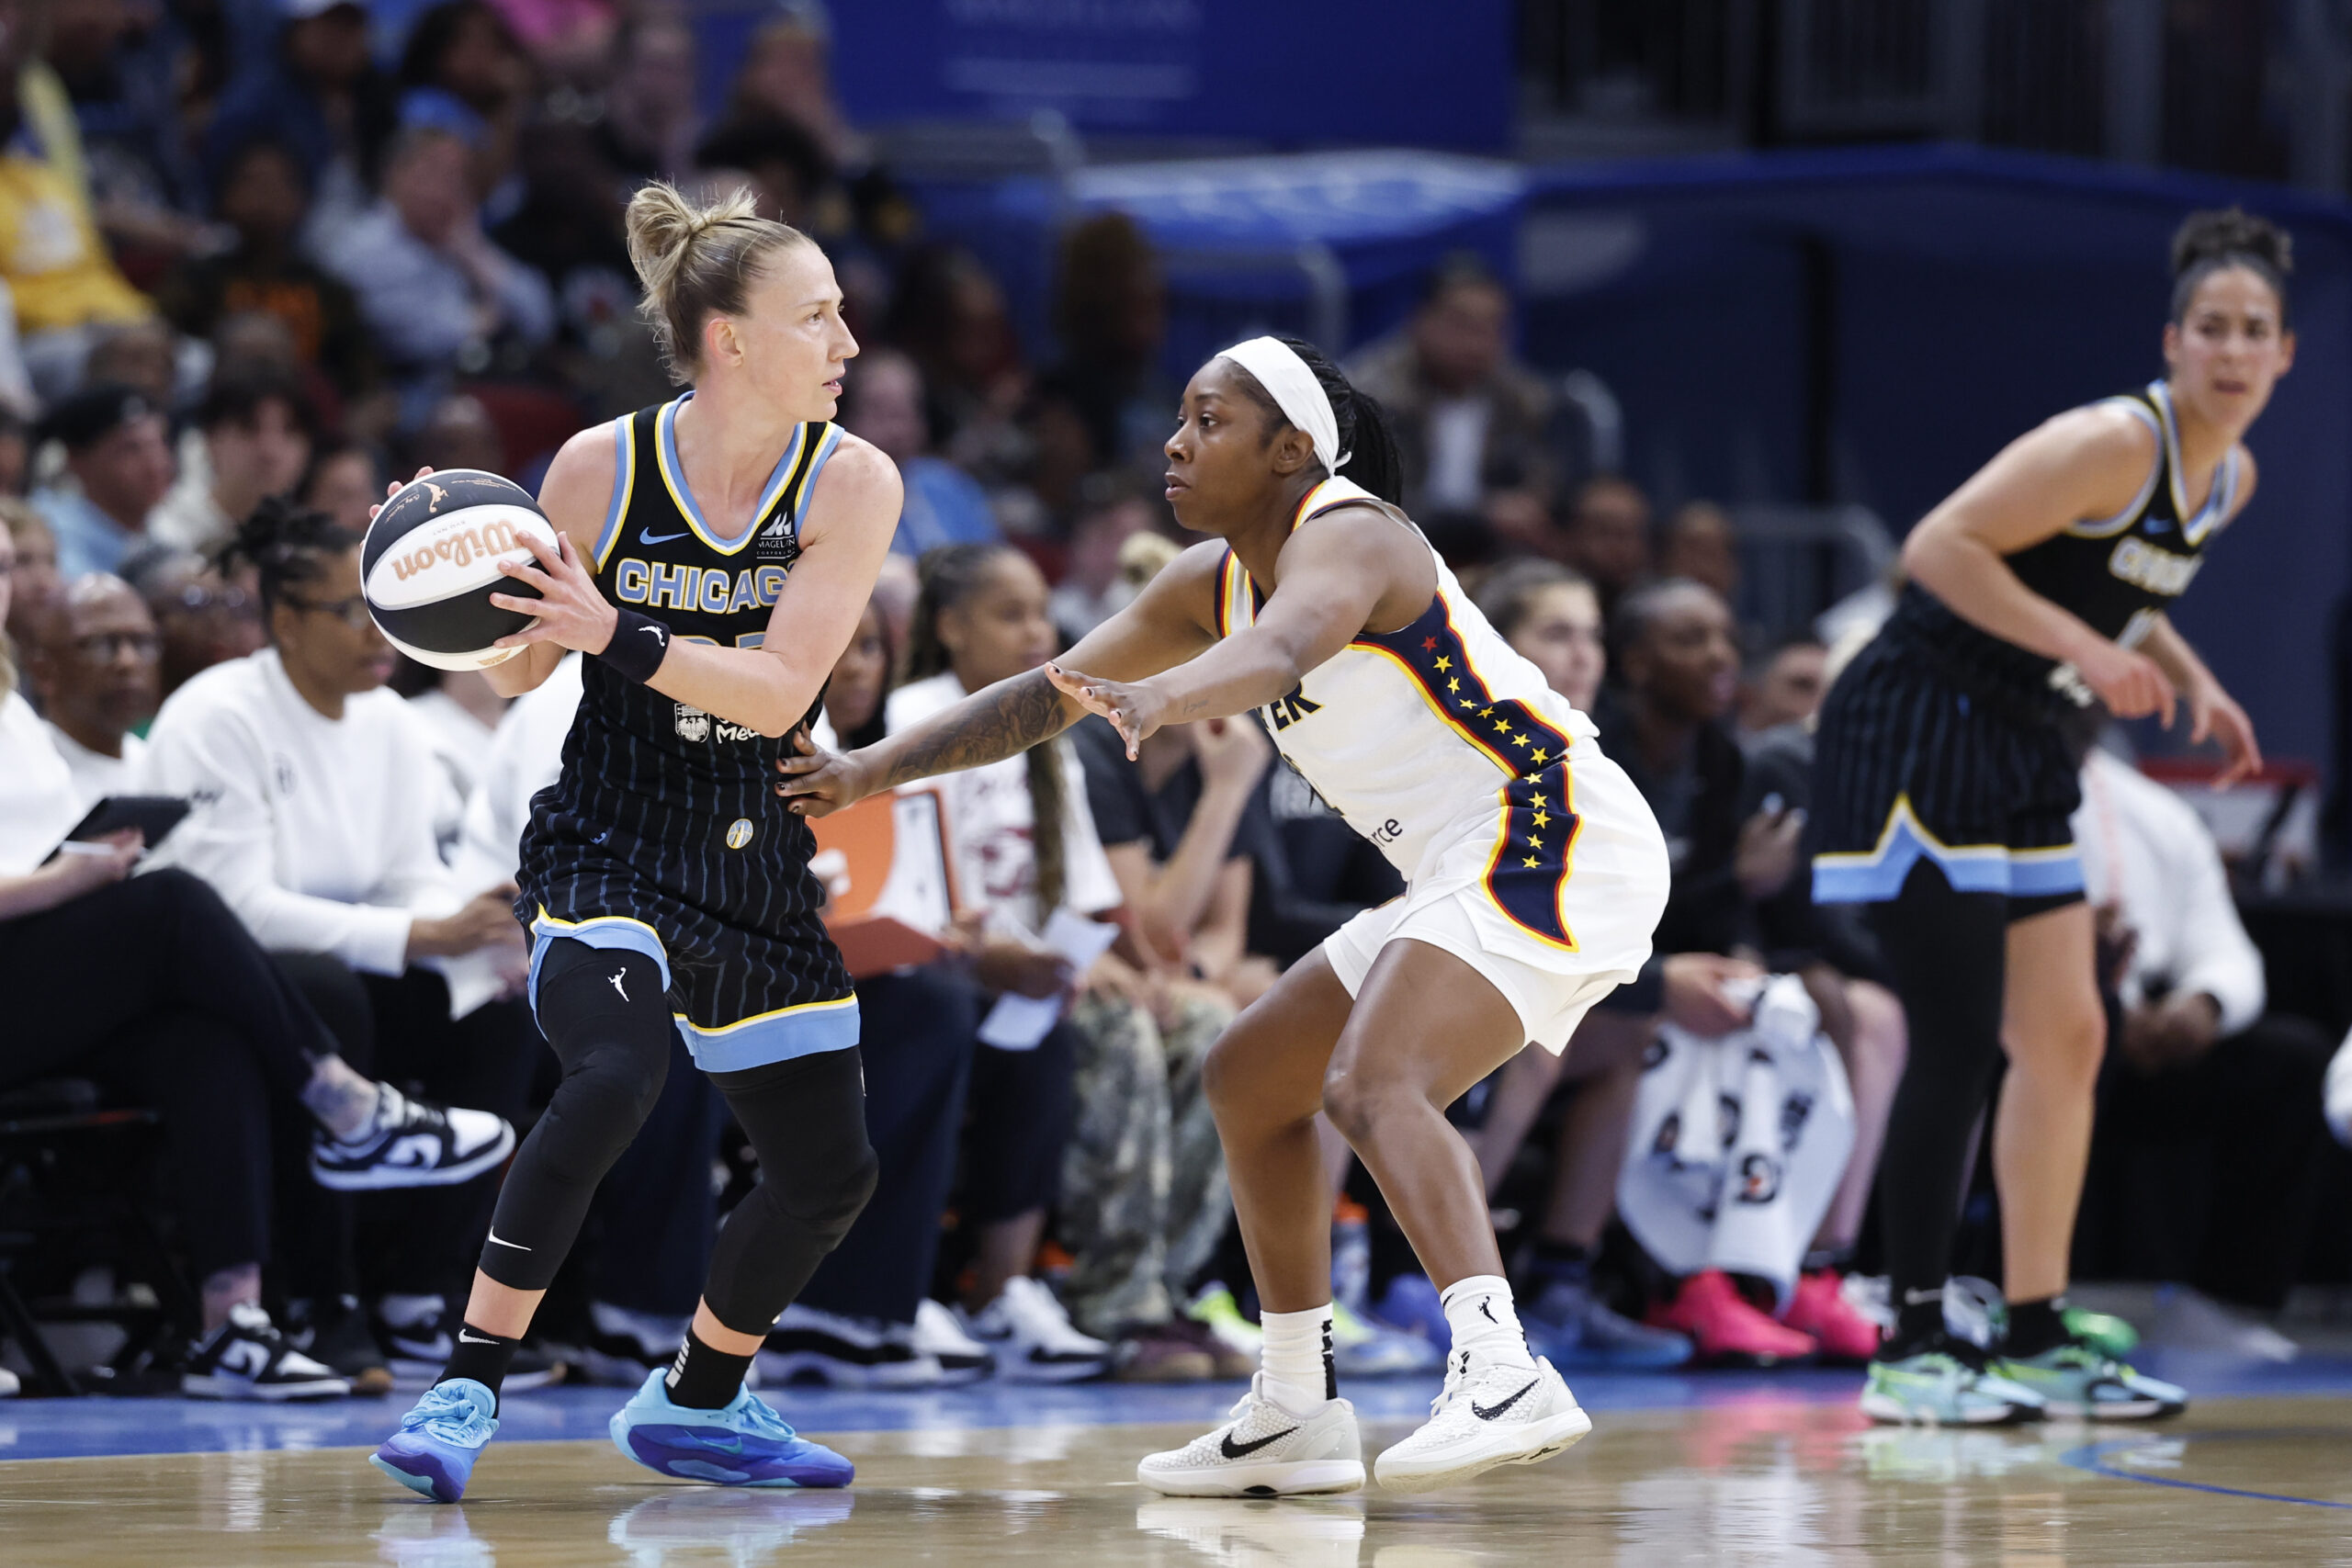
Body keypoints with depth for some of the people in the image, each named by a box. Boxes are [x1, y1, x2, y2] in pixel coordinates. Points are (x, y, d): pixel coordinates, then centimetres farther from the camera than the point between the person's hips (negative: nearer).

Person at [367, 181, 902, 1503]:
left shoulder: (852, 481, -8)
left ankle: (697, 1405, 33)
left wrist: (616, 636, -31)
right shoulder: (601, 468, -11)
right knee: (616, 1075, -31)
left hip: (759, 868, 4)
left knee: (830, 1169, 8)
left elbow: (780, 689, -18)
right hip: (610, 840, -4)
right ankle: (468, 1393, -24)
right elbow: (515, 672, -1)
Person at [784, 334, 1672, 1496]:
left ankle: (1503, 1372, -46)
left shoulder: (1345, 537, -16)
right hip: (1466, 874, 11)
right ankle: (1296, 1416, 21)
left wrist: (1160, 698, -59)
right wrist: (876, 769, 12)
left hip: (1556, 840, -11)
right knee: (1249, 1080, 16)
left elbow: (1285, 648, -39)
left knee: (1372, 1084, -30)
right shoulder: (1213, 580, 13)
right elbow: (1051, 693, 19)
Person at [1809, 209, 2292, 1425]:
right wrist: (2084, 646, -27)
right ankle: (1909, 1348, -5)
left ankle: (2037, 1339, 14)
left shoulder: (2230, 479, 8)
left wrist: (2190, 680, 7)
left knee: (2065, 1037, 8)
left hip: (2015, 748, 10)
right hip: (1916, 731, -10)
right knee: (1960, 1042, -11)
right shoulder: (2117, 444, -20)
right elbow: (1939, 548, -23)